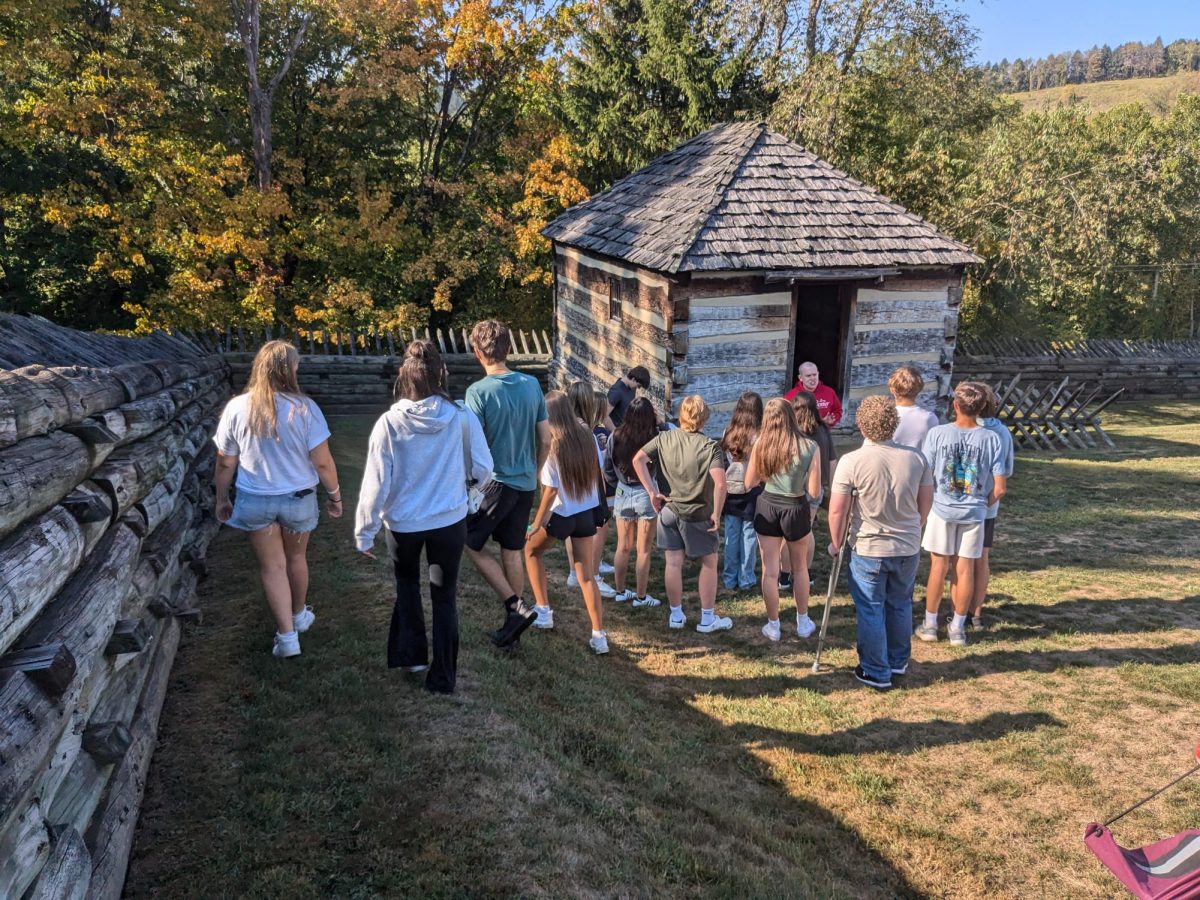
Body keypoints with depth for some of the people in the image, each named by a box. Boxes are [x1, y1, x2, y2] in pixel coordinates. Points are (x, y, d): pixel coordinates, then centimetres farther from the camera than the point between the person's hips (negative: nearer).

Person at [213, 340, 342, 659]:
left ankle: (287, 636, 13)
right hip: (298, 498, 0)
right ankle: (299, 616, 44)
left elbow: (225, 463, -3)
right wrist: (335, 495, 1)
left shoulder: (237, 408, -11)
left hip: (255, 501, 0)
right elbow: (322, 461, -14)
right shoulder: (304, 408, -17)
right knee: (296, 557, 23)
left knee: (272, 566, 12)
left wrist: (222, 499, 12)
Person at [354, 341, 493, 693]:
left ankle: (410, 654, 30)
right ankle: (443, 677, 21)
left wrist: (364, 532, -1)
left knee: (407, 585, 28)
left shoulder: (389, 423, -17)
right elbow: (483, 470, -7)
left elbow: (375, 483, -12)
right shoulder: (461, 417, -15)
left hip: (402, 524, 0)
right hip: (450, 522, 0)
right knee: (444, 597, 14)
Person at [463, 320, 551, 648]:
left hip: (495, 483, -6)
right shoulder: (532, 385, 0)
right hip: (526, 484, 6)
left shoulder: (478, 392, -16)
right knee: (514, 552, 14)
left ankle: (516, 607, 2)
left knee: (470, 543, 10)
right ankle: (512, 626, 24)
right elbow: (545, 440, 6)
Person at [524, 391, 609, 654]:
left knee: (531, 550, 24)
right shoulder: (588, 436, -4)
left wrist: (537, 522, -8)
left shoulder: (551, 445, -18)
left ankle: (543, 611, 21)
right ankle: (599, 635, 8)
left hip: (561, 515, -4)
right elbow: (598, 472, 6)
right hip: (588, 512, 5)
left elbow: (551, 490, -17)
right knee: (586, 576, 11)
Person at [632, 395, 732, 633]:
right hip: (698, 514, -4)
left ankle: (676, 616, 23)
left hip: (669, 510, 4)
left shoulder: (664, 438, -3)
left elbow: (638, 459, -9)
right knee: (709, 563, 11)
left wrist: (652, 492, -6)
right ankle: (707, 619, 17)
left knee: (673, 563, 12)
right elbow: (720, 482, -26)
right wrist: (717, 513, -15)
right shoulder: (709, 446, -15)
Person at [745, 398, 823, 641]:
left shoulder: (761, 445, -10)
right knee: (800, 568, 21)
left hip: (767, 507, 1)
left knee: (770, 571, 11)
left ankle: (773, 626, 21)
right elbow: (814, 491, -12)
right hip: (795, 509, 0)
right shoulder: (810, 447, -14)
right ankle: (803, 623, 33)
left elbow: (750, 483, -1)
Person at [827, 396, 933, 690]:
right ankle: (898, 662, 37)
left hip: (868, 550, -4)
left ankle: (876, 673, 17)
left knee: (871, 611, 9)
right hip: (908, 548, 4)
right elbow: (927, 501, 6)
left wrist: (836, 543, 0)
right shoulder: (915, 458, -6)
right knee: (900, 606, 21)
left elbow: (837, 510, -16)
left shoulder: (851, 462, -18)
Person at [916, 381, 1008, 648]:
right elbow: (999, 488, -7)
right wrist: (984, 504, 12)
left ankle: (930, 624, 19)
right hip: (974, 512, 1)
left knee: (939, 566, 10)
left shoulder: (937, 434, -12)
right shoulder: (991, 439, -8)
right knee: (965, 569, 9)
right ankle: (958, 628, 19)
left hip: (942, 509, -1)